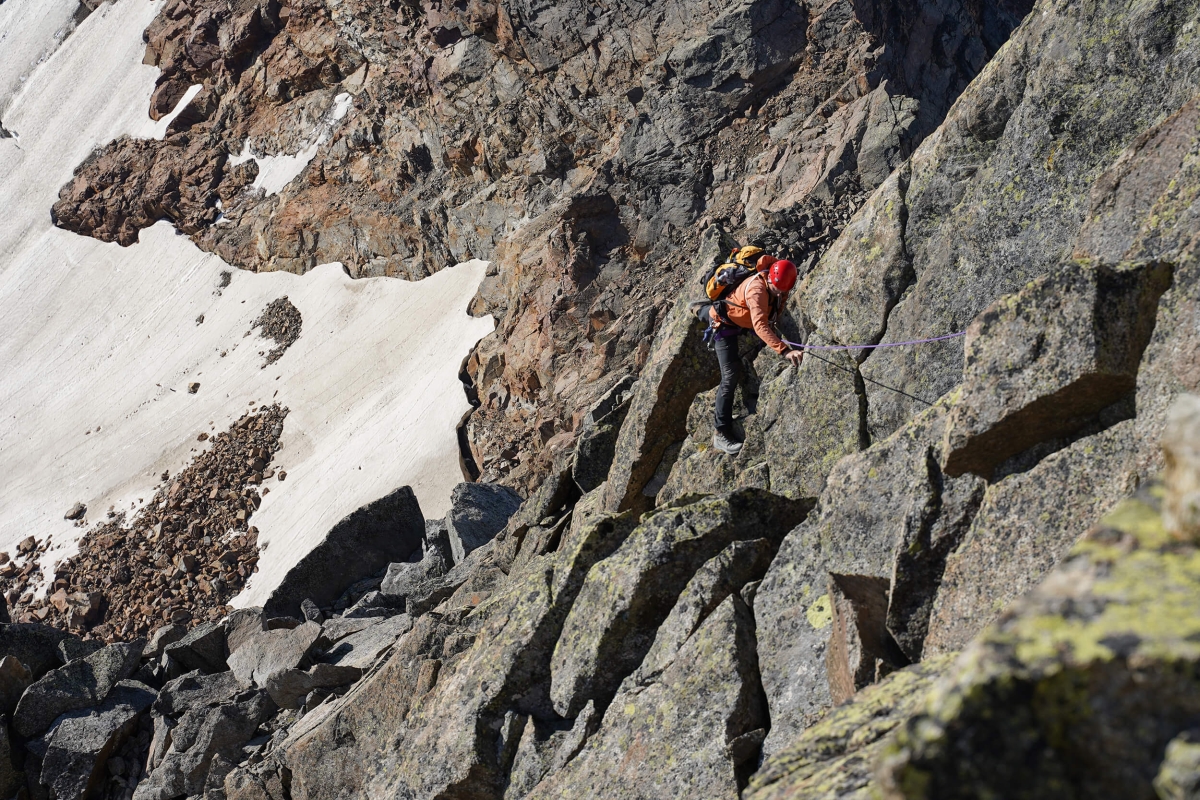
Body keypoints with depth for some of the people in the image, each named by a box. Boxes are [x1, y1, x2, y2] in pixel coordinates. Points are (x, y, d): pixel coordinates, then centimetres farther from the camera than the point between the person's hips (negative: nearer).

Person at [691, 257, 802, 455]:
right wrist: (784, 350, -65)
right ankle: (722, 434, -13)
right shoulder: (757, 290, -42)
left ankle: (702, 309, 76)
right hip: (724, 325, -8)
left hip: (741, 322, 8)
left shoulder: (778, 285, -18)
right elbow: (760, 326, -54)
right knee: (730, 375, -15)